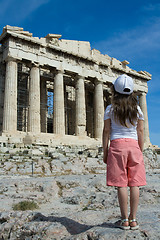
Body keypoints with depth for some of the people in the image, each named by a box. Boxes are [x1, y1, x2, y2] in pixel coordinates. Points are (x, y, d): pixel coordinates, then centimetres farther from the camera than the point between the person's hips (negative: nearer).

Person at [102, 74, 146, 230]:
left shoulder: (110, 109, 0)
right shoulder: (137, 109, 7)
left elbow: (106, 131, -1)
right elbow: (140, 132, 8)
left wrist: (105, 152, 5)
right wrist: (140, 152, 15)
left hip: (117, 145, -2)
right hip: (134, 145, 3)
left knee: (121, 184, 0)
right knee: (134, 183, 4)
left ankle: (124, 220, 6)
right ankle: (133, 220, 12)